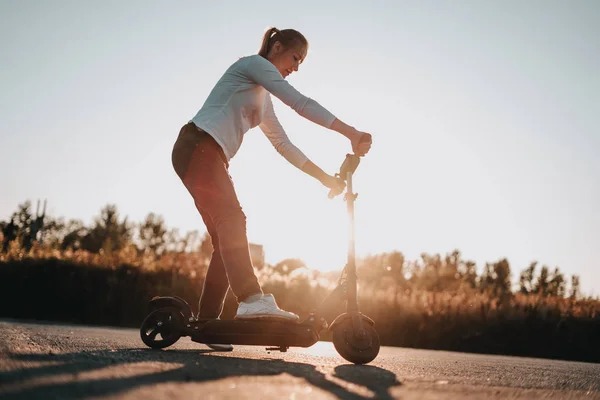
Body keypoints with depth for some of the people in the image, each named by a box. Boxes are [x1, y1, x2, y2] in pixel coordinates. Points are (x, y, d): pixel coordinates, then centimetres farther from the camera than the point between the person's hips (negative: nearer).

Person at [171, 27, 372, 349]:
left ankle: (207, 321, -1)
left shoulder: (263, 98, 29)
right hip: (197, 147, -10)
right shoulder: (253, 63, 1)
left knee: (225, 236, 0)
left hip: (210, 157, 10)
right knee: (232, 218, -26)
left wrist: (325, 177, 18)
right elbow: (300, 103, -11)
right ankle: (252, 300, -42)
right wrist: (350, 132, -16)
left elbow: (284, 146, 25)